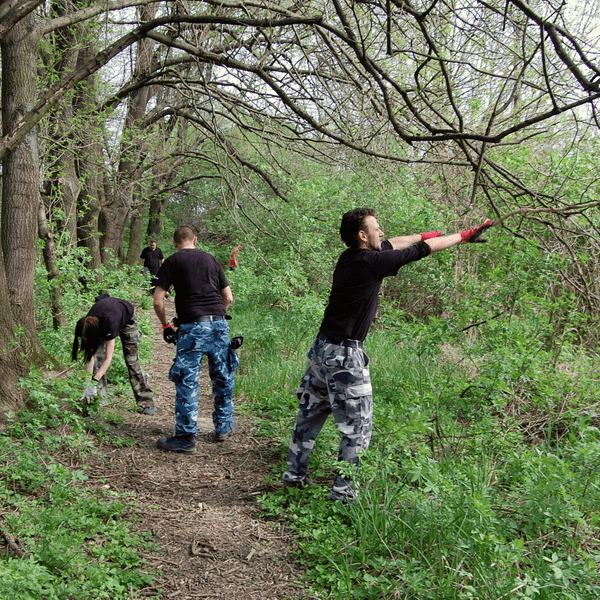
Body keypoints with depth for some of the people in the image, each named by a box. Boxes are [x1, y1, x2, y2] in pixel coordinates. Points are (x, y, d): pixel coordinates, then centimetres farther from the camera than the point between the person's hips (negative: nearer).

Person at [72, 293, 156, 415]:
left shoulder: (110, 324, -46)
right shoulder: (87, 326, -33)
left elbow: (109, 358, -43)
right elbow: (89, 356, -26)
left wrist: (93, 383, -47)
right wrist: (87, 383, -32)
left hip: (127, 317, -4)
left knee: (132, 361, -6)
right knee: (98, 356, -13)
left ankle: (147, 402, 1)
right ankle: (100, 399, -7)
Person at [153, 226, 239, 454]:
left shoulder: (172, 262, 5)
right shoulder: (211, 260, 16)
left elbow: (158, 301, 0)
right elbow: (228, 298, 16)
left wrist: (165, 325, 14)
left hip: (192, 327, -4)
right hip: (219, 324, 4)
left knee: (187, 382, 0)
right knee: (223, 377, 17)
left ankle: (185, 438, 2)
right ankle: (223, 426, 29)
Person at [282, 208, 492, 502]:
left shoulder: (349, 257, 6)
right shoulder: (369, 261, -17)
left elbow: (393, 243, 21)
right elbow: (422, 251, -8)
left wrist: (427, 233, 30)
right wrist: (466, 235, 2)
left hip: (322, 348, 9)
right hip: (344, 355, -9)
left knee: (310, 414, 18)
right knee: (357, 425, 2)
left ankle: (294, 475, 29)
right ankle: (342, 491, 9)